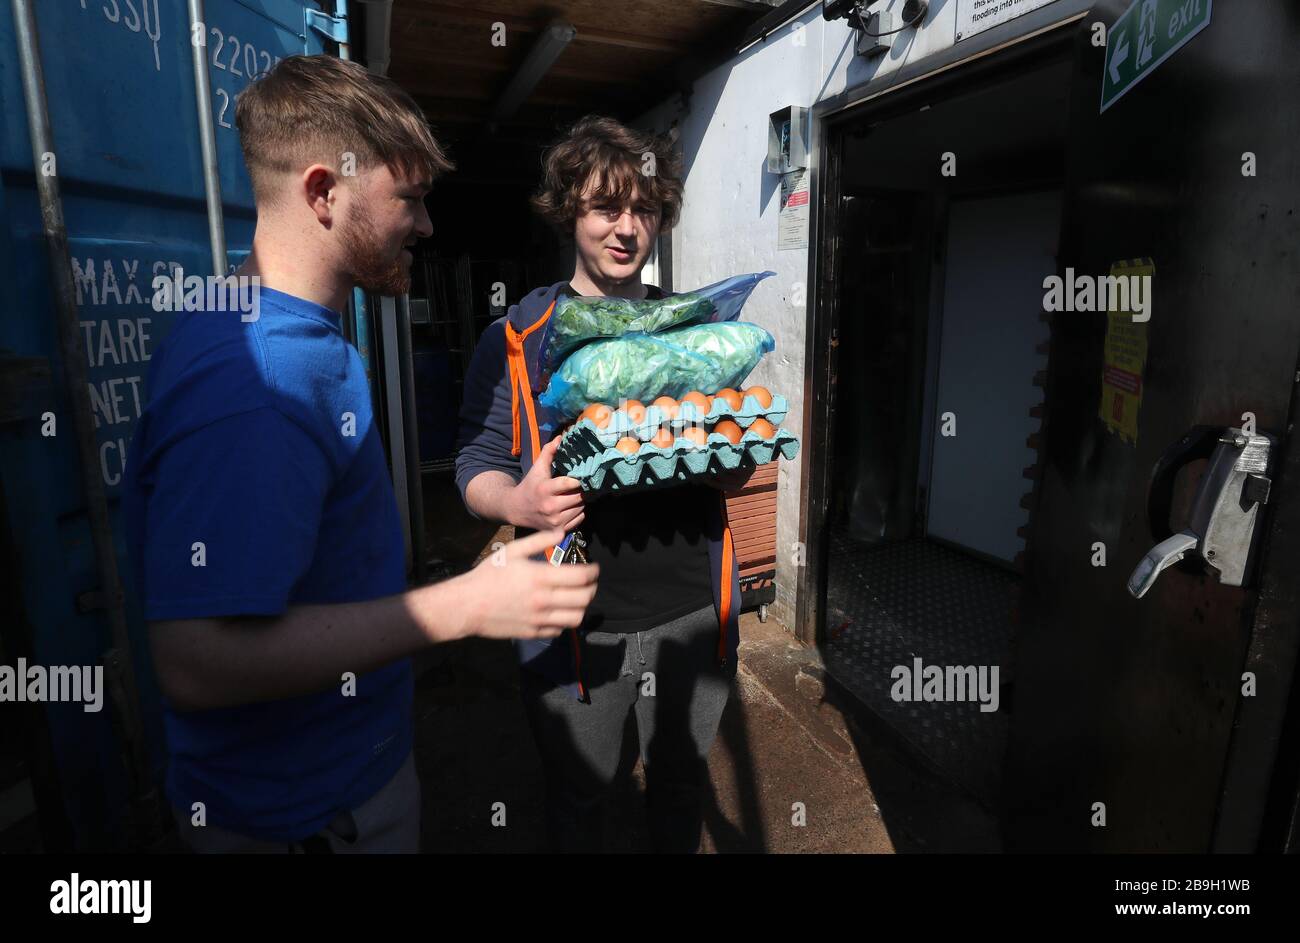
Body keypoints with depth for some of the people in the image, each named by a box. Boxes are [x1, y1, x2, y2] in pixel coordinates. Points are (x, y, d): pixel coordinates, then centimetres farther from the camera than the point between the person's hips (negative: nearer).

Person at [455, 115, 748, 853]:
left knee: (682, 783, 25)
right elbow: (478, 467, -4)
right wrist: (518, 503, -26)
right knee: (580, 802, 20)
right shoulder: (519, 337, -4)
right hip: (577, 622, -2)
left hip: (694, 609, 3)